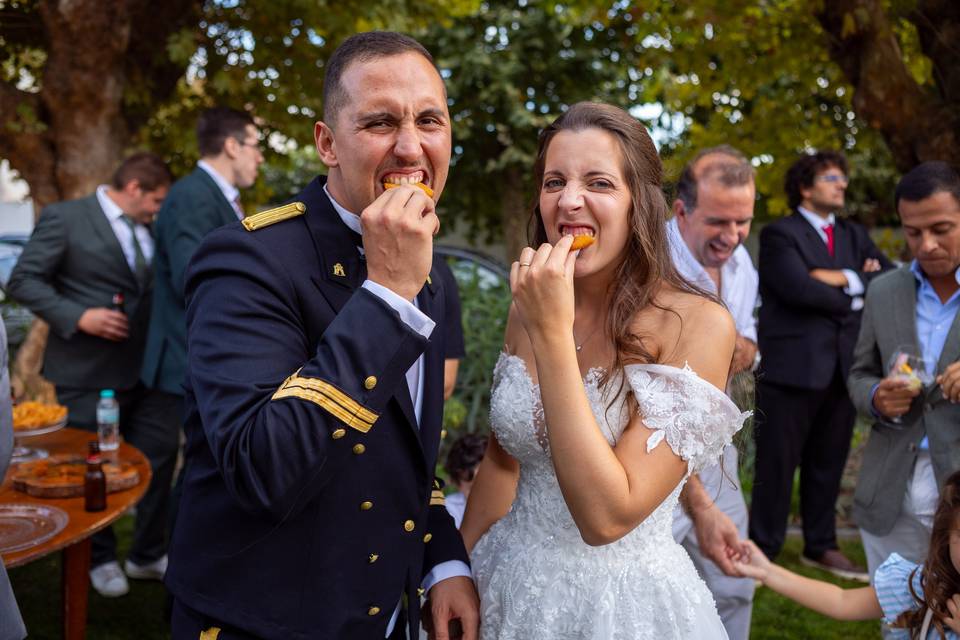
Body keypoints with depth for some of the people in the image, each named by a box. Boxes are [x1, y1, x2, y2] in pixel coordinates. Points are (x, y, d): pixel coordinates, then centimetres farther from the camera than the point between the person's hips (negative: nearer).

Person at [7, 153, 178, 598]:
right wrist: (78, 316, -21)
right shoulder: (64, 218, -7)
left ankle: (148, 555, 27)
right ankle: (100, 560, 28)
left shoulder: (149, 229, 12)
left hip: (146, 369, 6)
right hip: (89, 373, -6)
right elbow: (22, 281, -10)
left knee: (160, 459, 9)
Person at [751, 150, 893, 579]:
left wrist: (847, 279, -10)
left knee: (828, 463, 14)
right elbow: (800, 289, -18)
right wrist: (855, 295, -4)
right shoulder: (779, 234, -3)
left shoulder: (854, 236, 18)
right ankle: (763, 549, 11)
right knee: (778, 464, 0)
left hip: (842, 368, 6)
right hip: (792, 367, -6)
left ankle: (821, 546, 27)